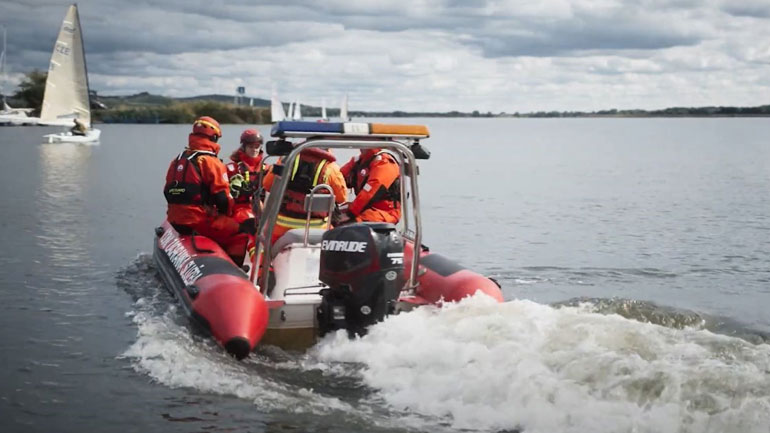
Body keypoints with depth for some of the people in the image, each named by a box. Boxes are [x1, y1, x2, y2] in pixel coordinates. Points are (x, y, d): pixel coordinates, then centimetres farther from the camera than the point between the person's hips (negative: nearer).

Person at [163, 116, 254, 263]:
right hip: (200, 221, -8)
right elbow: (222, 197, -11)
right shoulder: (211, 162, -8)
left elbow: (168, 192, 18)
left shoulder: (176, 161, 14)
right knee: (242, 234, -3)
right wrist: (227, 213, 8)